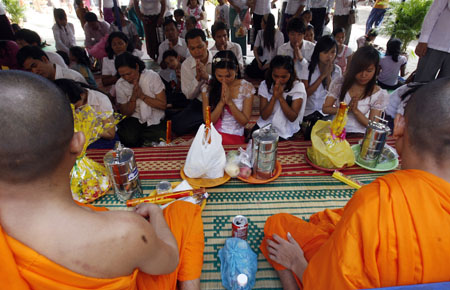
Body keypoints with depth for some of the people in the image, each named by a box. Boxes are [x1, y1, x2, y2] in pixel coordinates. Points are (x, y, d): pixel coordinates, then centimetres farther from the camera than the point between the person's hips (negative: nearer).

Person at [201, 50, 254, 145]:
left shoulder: (247, 88, -2)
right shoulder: (208, 88, 0)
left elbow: (244, 121, -3)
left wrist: (230, 102, -16)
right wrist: (221, 102, -15)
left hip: (235, 138, -1)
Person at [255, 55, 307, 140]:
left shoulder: (298, 86, -6)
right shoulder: (264, 85, -3)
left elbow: (293, 118, -11)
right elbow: (264, 116, -8)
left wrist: (280, 97, -20)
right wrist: (274, 97, -21)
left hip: (286, 131, -2)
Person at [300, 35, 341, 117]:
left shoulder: (337, 70, 3)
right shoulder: (308, 68, -3)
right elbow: (305, 93, -11)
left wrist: (328, 75, -14)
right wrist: (322, 75, -14)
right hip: (308, 111, -1)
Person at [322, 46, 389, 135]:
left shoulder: (379, 95, -2)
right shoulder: (339, 83, 0)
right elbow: (325, 108, 0)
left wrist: (356, 111, -18)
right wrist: (347, 108, -15)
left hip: (358, 135, -1)